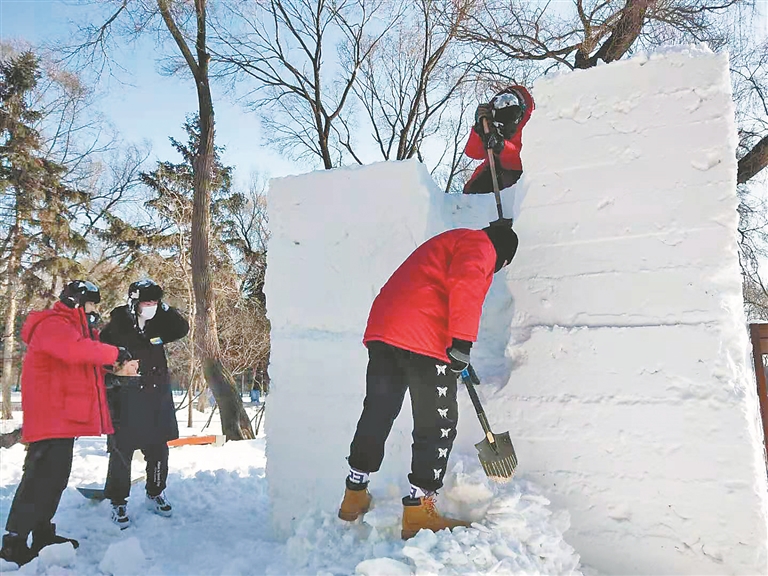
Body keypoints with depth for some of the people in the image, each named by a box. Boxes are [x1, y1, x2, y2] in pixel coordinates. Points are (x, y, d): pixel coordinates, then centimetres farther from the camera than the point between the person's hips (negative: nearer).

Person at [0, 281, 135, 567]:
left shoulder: (75, 327, 21)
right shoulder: (53, 325, -12)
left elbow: (89, 361, 18)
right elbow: (77, 350, -32)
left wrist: (118, 366, 1)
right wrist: (115, 354, -24)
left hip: (65, 416, 11)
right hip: (50, 417, -11)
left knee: (56, 474, 15)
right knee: (42, 474, -11)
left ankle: (42, 533, 25)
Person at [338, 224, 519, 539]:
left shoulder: (451, 241, 34)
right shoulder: (479, 246, 5)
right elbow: (466, 286, -17)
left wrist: (458, 362, 43)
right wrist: (462, 342, -21)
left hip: (382, 330, 9)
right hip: (423, 339, -9)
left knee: (376, 413, 17)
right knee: (438, 424, 2)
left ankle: (355, 495, 29)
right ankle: (418, 511, 7)